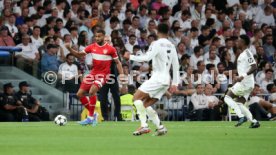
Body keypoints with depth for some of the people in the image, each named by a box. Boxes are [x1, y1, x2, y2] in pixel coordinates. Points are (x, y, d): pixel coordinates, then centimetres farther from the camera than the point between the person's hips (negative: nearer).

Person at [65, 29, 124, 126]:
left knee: (92, 91, -28)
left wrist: (121, 73, -12)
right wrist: (69, 49, -12)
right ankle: (92, 114, 15)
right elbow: (79, 55, 3)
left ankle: (91, 117, -18)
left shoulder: (110, 49, -7)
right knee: (80, 94, 0)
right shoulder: (92, 47, 3)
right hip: (93, 73, 6)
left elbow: (117, 62, 1)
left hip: (103, 75, -6)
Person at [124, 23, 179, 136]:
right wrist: (175, 83, 20)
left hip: (158, 77, -8)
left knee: (137, 97, -6)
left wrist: (130, 57, -8)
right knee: (145, 104, 12)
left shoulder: (157, 44, -7)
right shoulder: (171, 46, 16)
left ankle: (144, 126, -18)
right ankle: (160, 128, 2)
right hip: (166, 80, 8)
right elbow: (176, 65, 17)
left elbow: (147, 58, -19)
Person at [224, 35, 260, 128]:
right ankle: (254, 121, 1)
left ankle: (241, 116, -17)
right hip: (248, 84, 10)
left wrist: (243, 76, -28)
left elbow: (254, 67, -21)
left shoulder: (247, 53, -12)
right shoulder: (243, 54, 19)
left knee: (227, 97, -6)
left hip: (245, 82, -10)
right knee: (239, 104, 10)